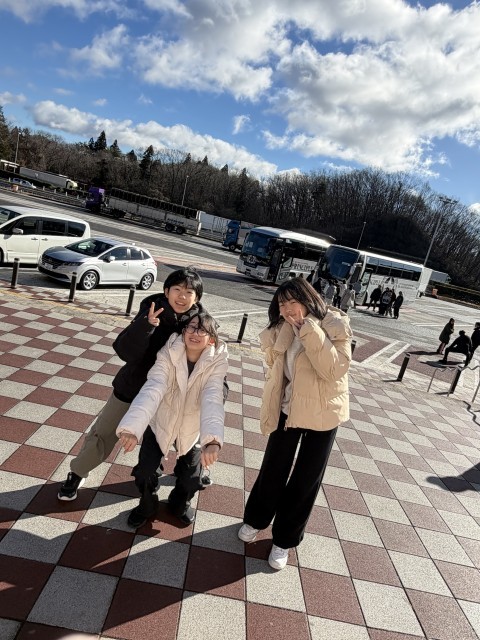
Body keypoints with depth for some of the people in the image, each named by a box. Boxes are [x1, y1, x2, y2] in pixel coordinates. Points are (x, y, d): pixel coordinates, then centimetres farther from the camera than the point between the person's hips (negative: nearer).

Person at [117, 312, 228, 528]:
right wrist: (131, 427, -56)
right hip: (161, 422, 0)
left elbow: (213, 399, -39)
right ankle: (147, 504, 33)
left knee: (190, 479, 7)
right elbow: (152, 389, -40)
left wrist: (213, 439, -57)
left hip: (191, 429, 1)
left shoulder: (216, 363, -25)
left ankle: (179, 503, 43)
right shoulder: (169, 354, -26)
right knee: (144, 471, -2)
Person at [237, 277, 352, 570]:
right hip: (288, 408, 3)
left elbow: (334, 370, -29)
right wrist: (287, 330, -16)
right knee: (273, 470, 15)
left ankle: (284, 540, 32)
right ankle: (255, 519, 42)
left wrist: (309, 329, -31)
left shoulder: (335, 325, -18)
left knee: (306, 480, 11)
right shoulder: (283, 329, -3)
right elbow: (272, 361, -6)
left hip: (322, 414, -3)